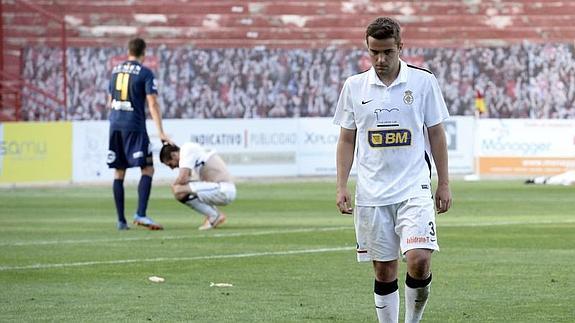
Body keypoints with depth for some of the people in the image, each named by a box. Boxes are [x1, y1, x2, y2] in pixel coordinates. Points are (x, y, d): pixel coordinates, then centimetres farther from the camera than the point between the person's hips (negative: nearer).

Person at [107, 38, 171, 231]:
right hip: (134, 126, -6)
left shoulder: (116, 70, 13)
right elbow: (152, 104, -11)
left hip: (115, 126, 6)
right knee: (147, 169, -3)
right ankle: (140, 214, -18)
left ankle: (121, 220, 7)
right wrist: (160, 132, -13)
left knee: (119, 172, 8)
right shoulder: (145, 73, -4)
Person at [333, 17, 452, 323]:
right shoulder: (354, 86, 5)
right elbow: (346, 140, 11)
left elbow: (436, 134, 6)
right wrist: (342, 186, 2)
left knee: (419, 260, -16)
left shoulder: (423, 81, 1)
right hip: (371, 192, 2)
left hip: (414, 189, -2)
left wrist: (444, 184, 4)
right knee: (383, 270, 4)